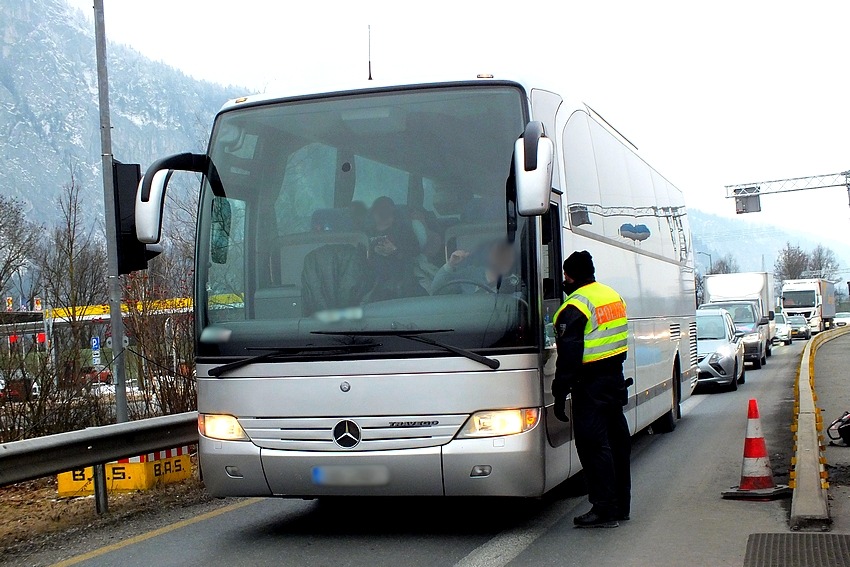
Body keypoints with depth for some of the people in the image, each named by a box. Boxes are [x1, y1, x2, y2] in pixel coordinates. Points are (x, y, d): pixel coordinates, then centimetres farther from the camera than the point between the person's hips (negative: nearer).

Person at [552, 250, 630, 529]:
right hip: (615, 377, 9)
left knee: (594, 445, -4)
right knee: (617, 441, 14)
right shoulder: (613, 296, 12)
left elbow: (569, 357, -19)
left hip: (590, 383, -9)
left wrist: (560, 395, -16)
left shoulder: (575, 307, -15)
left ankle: (605, 510, -3)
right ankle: (621, 505, 23)